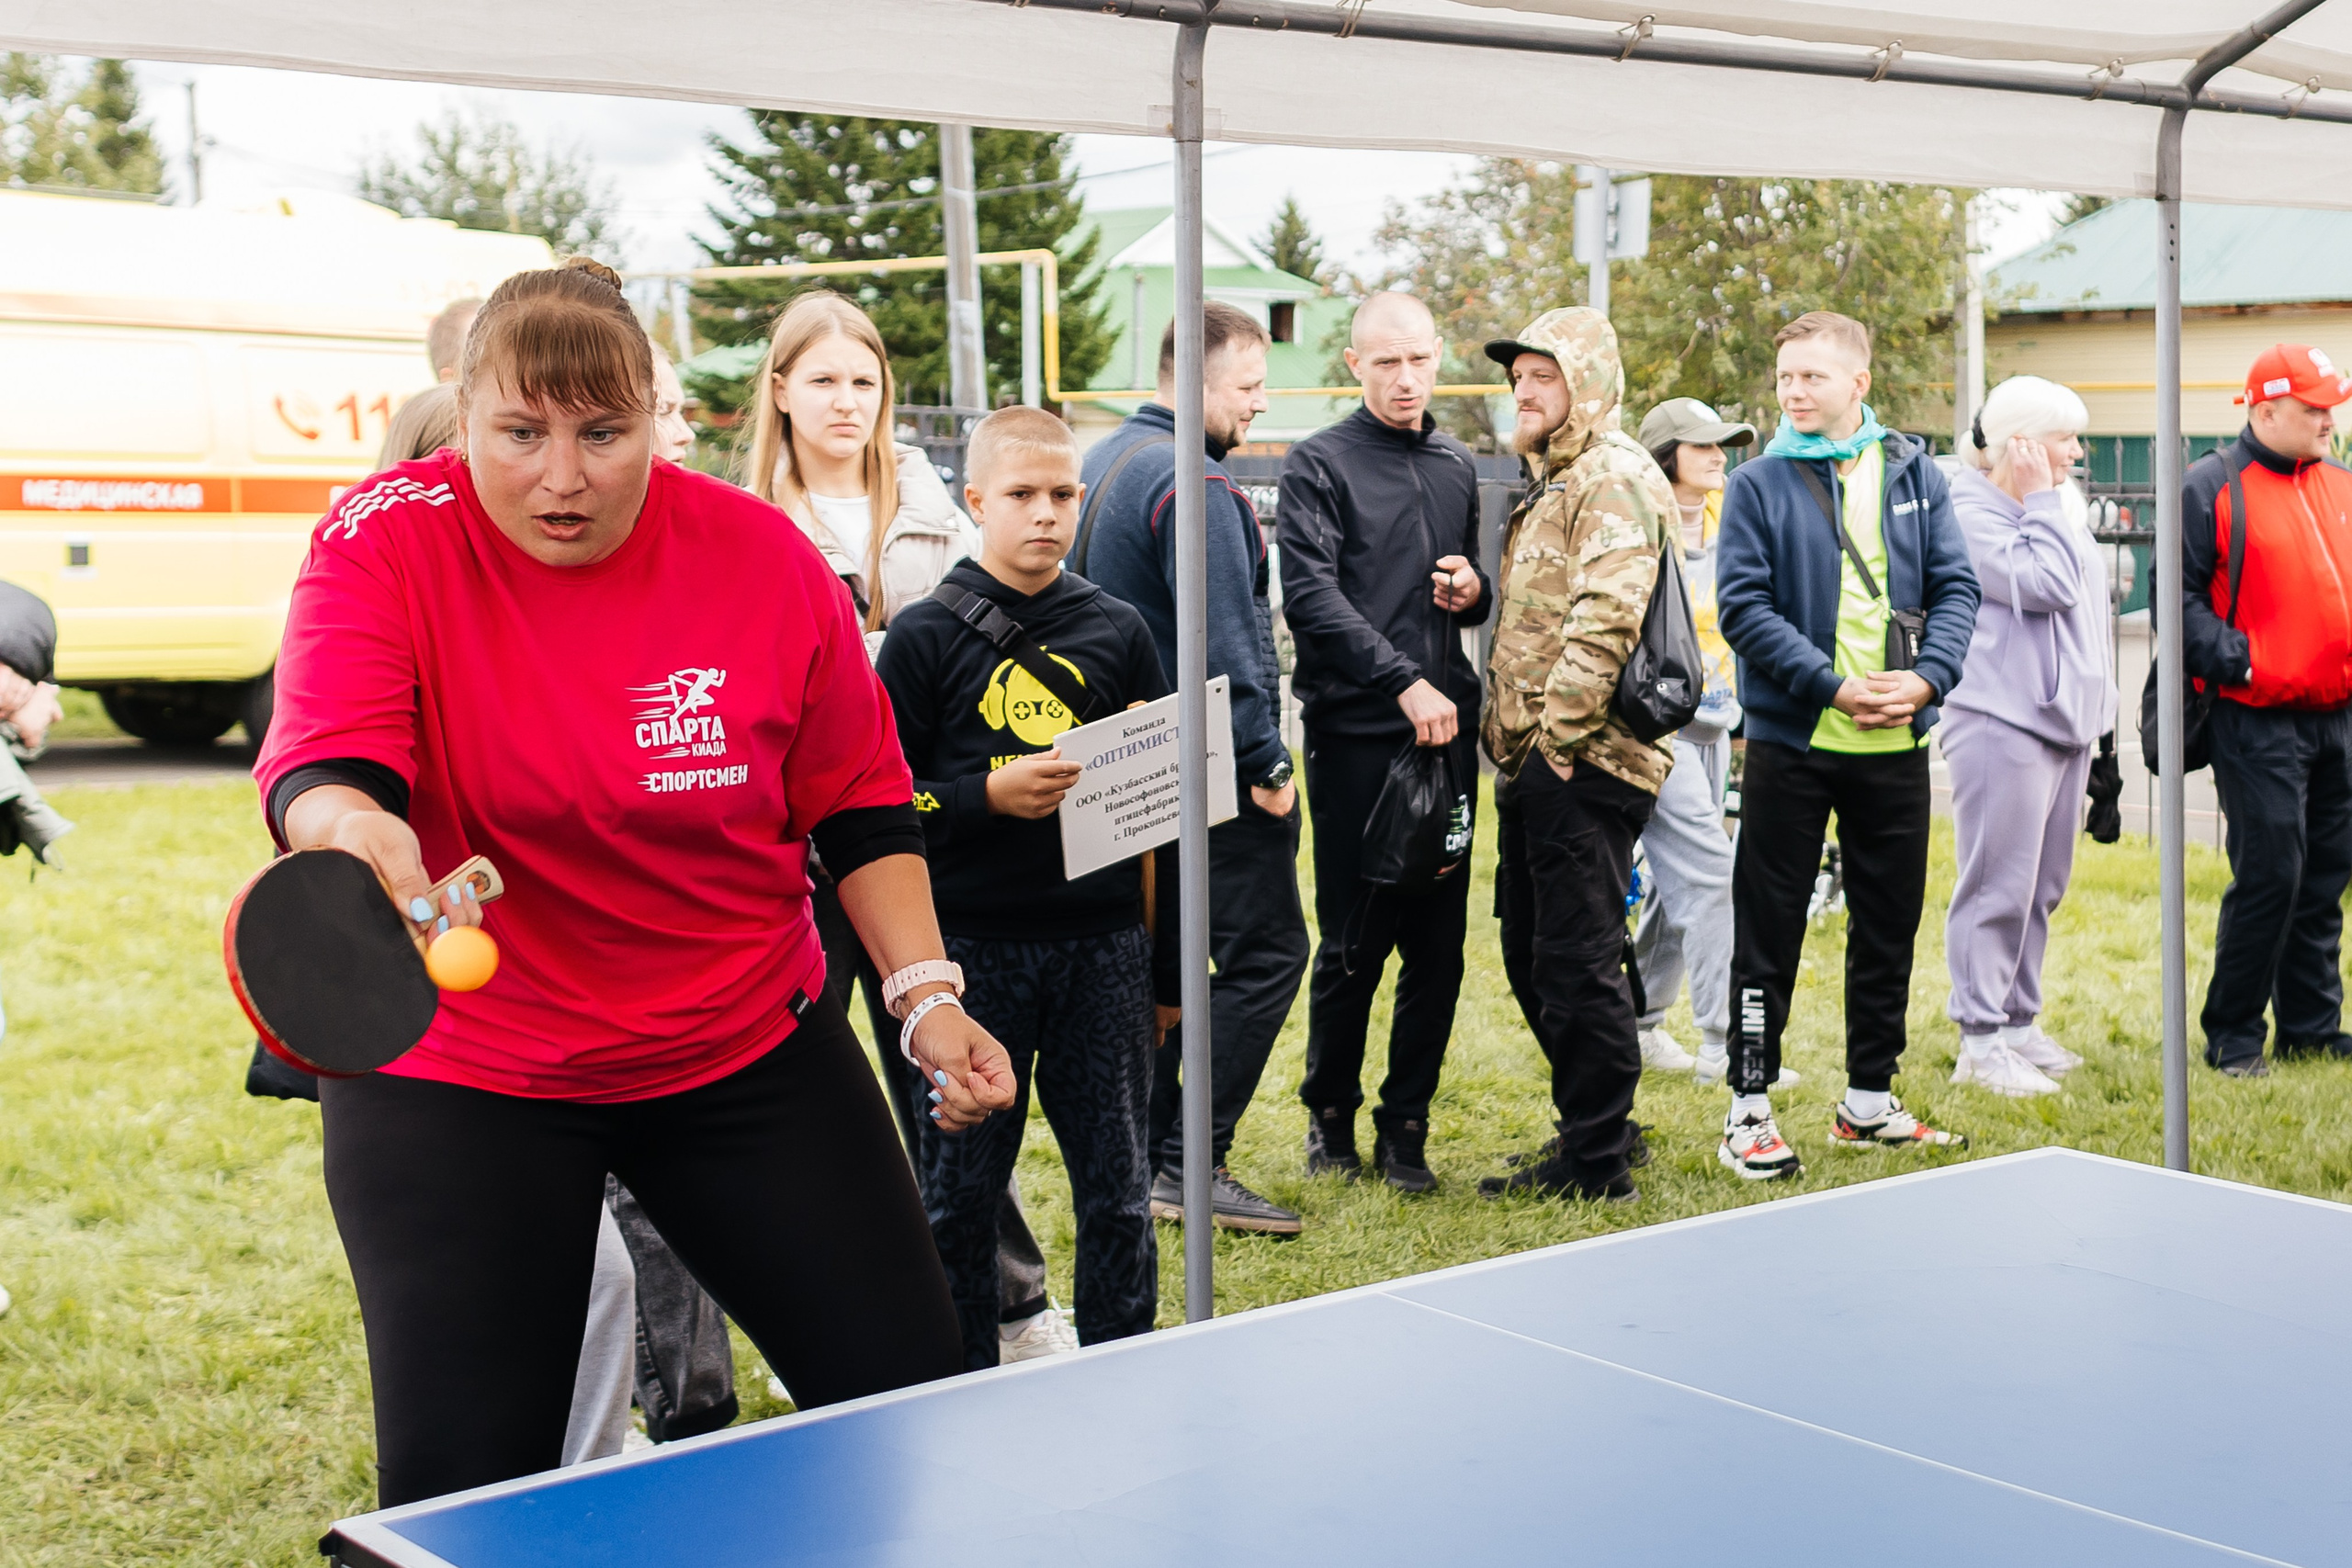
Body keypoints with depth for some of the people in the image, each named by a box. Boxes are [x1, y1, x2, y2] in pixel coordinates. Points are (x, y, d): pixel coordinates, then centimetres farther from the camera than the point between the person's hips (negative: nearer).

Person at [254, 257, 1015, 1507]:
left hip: (749, 1045, 2)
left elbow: (858, 804, 3)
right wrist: (351, 827, -51)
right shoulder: (385, 541, -13)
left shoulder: (761, 556, -8)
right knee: (463, 1488, -3)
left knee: (918, 1406, 3)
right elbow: (319, 771, -28)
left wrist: (924, 991, -6)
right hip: (459, 1073, -2)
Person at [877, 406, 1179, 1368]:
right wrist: (989, 794, -17)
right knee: (959, 1190, 6)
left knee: (1117, 1186, 8)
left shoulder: (1118, 632, 8)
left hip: (1104, 944, 2)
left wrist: (1168, 966, 12)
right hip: (972, 950, -2)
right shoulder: (926, 637, 0)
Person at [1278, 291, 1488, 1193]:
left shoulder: (1457, 468, 17)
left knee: (1439, 942, 4)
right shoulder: (1319, 465, -1)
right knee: (1353, 942, 1)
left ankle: (1405, 1128, 16)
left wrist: (1474, 592, 4)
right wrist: (1405, 683, -19)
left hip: (1448, 730, 5)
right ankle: (1330, 1118, 18)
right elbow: (1312, 597, -12)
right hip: (1356, 736, -5)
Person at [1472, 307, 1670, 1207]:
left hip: (1585, 762, -11)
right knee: (1532, 955, 16)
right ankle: (1603, 1126, 27)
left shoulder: (1613, 477, -12)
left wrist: (1559, 732, -21)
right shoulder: (1549, 483, 22)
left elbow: (1607, 617, -23)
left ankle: (1595, 1163, 2)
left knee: (1576, 959, -6)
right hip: (1534, 762, 11)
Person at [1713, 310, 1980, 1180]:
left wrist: (1927, 676, -13)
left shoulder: (1915, 474, 7)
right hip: (1791, 742, -3)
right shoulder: (1759, 483, -2)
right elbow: (1743, 605, -9)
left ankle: (1870, 1098, 25)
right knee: (1770, 927, 0)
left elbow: (1956, 586, 5)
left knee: (1889, 921, 11)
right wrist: (1833, 685, -18)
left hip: (1895, 746, 4)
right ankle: (1749, 1108, 9)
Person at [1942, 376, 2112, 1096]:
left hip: (2064, 718, 9)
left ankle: (2019, 1020, 21)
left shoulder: (2055, 510, 18)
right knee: (1999, 886, -7)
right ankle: (1981, 1041, -2)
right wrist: (2040, 501, -13)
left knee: (2042, 886, 13)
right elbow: (2047, 585, -21)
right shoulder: (1972, 512, -11)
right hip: (2002, 720, -9)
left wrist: (2096, 709, 19)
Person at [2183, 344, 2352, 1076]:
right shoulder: (2211, 487, -5)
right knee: (2269, 873, -7)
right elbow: (2179, 595, -9)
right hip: (2257, 720, -7)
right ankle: (2232, 1035, 6)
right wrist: (2238, 662, -18)